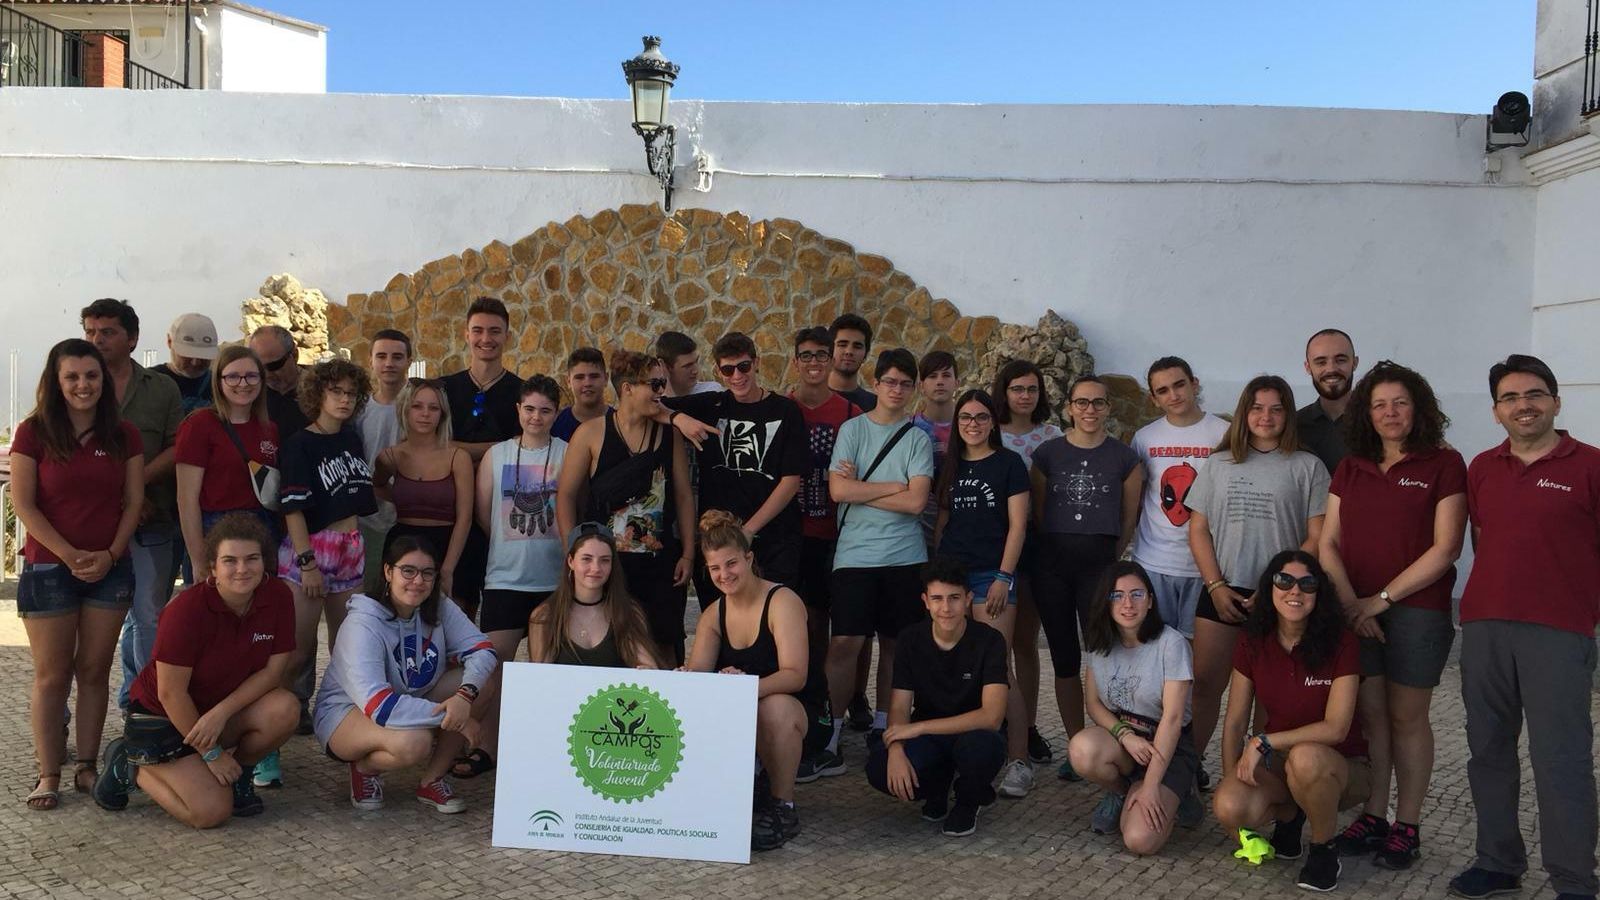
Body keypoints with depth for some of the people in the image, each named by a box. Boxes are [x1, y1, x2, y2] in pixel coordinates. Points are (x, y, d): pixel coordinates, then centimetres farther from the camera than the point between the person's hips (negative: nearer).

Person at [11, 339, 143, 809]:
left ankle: (86, 766, 16)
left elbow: (133, 501, 4)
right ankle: (48, 775, 9)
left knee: (94, 671, 7)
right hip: (49, 568, -2)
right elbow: (23, 504, -7)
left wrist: (110, 554, -9)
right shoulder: (34, 432, -3)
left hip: (110, 568, 2)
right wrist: (71, 555, -14)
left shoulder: (124, 435, 4)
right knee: (52, 675, 2)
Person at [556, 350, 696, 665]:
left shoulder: (669, 435, 5)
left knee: (664, 647, 3)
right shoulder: (592, 433, -3)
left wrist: (688, 554, 5)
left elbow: (683, 497, 9)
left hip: (659, 564, 2)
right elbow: (566, 494, 0)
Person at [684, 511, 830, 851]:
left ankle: (782, 808, -19)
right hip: (741, 720, 5)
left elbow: (795, 675, -27)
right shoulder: (714, 614, 4)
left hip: (802, 718, -5)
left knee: (775, 707, -39)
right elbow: (696, 671, -10)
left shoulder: (783, 601, -15)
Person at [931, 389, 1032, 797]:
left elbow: (1017, 525, -3)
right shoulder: (950, 466, 15)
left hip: (992, 574, -4)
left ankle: (1018, 759, -6)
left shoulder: (1008, 463, 2)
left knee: (996, 666, -10)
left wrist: (1003, 577, -10)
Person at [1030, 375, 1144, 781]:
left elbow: (1129, 519, 8)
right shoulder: (1047, 454, 6)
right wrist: (1052, 552, 8)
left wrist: (1111, 561, 7)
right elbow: (1037, 512, 11)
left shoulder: (1124, 457, 3)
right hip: (1053, 563, 2)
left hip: (1101, 562, -2)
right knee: (1064, 659, 6)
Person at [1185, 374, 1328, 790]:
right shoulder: (1219, 464, 11)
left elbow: (1317, 538, -3)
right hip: (1222, 594, 3)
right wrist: (1216, 587, -2)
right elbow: (1198, 529, 10)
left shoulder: (1307, 467, 2)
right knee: (1204, 685, 1)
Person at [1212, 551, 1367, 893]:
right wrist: (1231, 782, -10)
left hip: (1341, 766, -3)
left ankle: (1324, 850, -10)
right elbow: (1235, 723, -1)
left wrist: (1264, 742, -23)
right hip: (1277, 762, 3)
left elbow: (1335, 728, -22)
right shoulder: (1253, 644, -4)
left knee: (1305, 757, -39)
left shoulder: (1340, 643, -15)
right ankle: (1289, 813, 8)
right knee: (1229, 808, -29)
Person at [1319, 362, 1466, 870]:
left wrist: (1382, 598, -11)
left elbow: (1444, 549, -9)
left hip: (1417, 609, -4)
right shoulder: (1351, 469, 10)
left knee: (1406, 717, 4)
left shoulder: (1444, 465, -2)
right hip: (1355, 611, 4)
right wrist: (1350, 602, -8)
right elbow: (1328, 543, 6)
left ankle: (1407, 828, 15)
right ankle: (1372, 818, 19)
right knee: (1368, 714, 8)